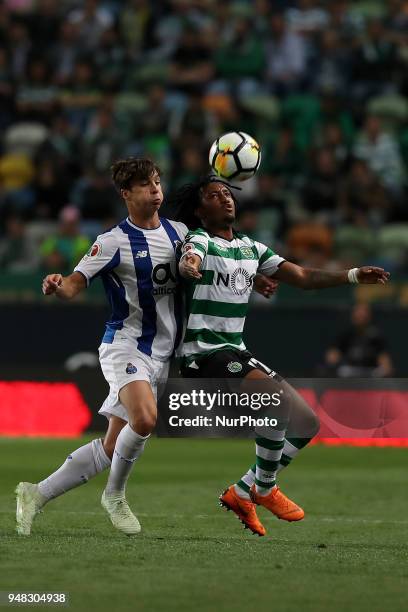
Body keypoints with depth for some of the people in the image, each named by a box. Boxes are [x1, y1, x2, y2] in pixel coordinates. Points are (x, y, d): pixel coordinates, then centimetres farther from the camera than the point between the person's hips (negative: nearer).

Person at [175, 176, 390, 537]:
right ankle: (264, 490, -12)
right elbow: (188, 261, -32)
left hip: (237, 352, 9)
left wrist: (354, 276, 3)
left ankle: (241, 494, 13)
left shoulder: (251, 248, 14)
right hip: (205, 354, -9)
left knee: (307, 423, 5)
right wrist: (189, 265, -57)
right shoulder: (200, 240, -8)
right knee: (277, 397, -30)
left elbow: (302, 277, 14)